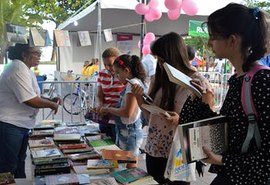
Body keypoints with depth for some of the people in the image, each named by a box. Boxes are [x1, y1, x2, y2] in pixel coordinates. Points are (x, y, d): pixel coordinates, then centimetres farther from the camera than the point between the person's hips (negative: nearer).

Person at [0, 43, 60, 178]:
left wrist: (50, 101, 3)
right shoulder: (18, 69, -20)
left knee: (19, 164, 20)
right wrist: (51, 105, -10)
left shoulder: (26, 70, 12)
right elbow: (30, 101, -25)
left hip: (21, 125, 10)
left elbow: (30, 97, 18)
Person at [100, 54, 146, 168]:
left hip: (129, 132, -9)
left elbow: (127, 112, -24)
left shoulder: (134, 83, -17)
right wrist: (110, 110, 6)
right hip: (125, 130, 9)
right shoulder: (132, 83, 12)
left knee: (130, 167, -1)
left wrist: (108, 109, -11)